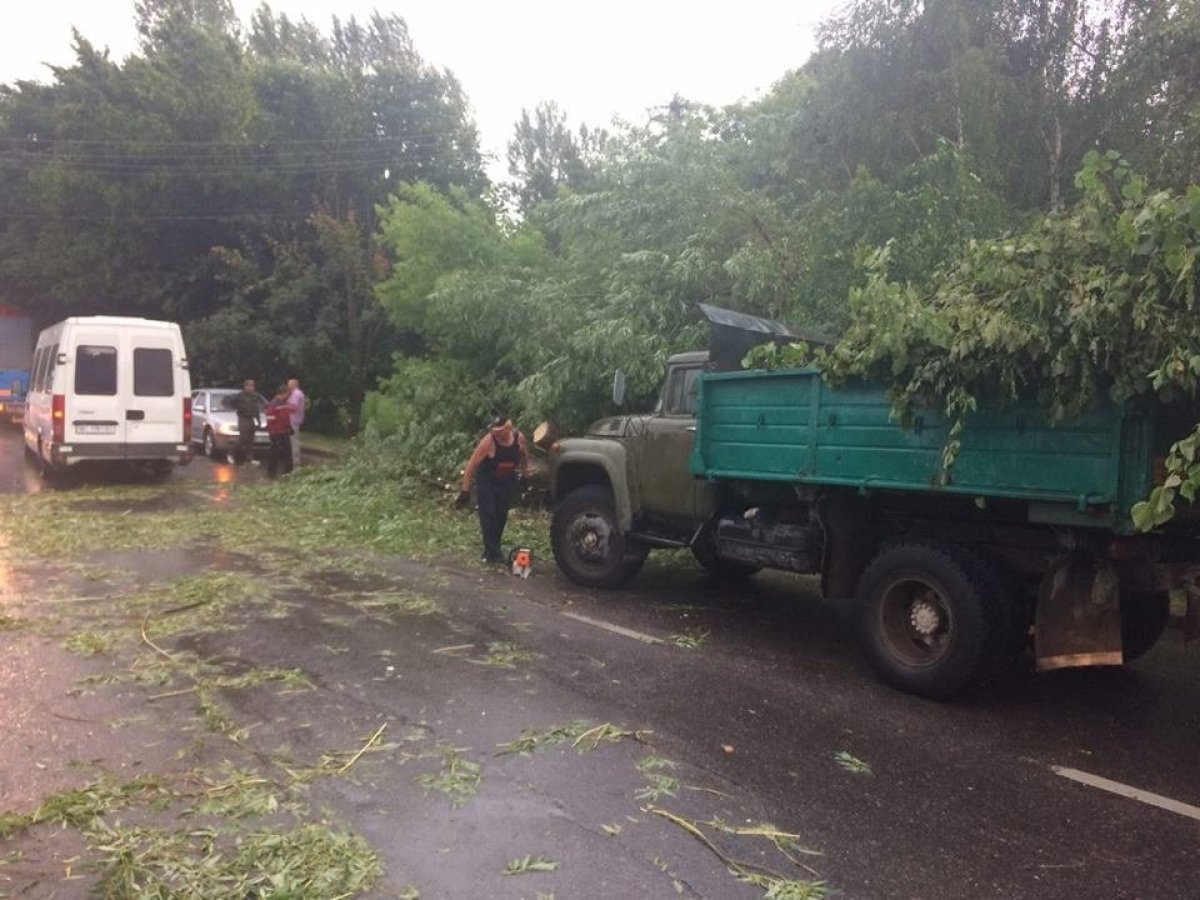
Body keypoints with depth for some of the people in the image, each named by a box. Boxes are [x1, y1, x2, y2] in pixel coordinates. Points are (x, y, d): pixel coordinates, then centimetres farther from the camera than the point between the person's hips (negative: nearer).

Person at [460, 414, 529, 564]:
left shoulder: (519, 438, -17)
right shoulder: (488, 441, -29)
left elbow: (524, 457, 6)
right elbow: (472, 465, -24)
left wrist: (525, 476, 12)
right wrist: (465, 490, -24)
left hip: (507, 481, 4)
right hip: (487, 481, -4)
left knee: (501, 516, 9)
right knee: (488, 516, -9)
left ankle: (494, 550, 23)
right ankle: (491, 553, -5)